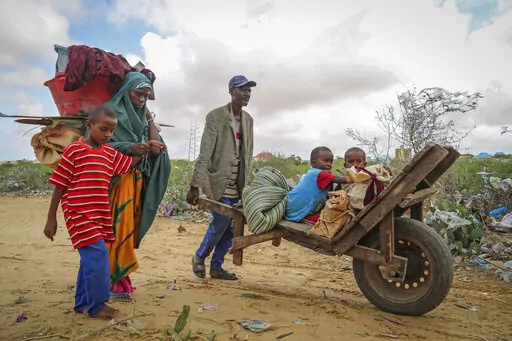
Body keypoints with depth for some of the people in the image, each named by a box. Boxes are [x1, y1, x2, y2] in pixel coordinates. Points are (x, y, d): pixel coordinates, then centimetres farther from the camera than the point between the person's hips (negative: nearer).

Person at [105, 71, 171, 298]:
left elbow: (156, 150, 6)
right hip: (116, 179, -6)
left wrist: (149, 119, 3)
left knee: (129, 228, 7)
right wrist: (130, 148, -27)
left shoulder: (142, 117, 16)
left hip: (136, 180, 6)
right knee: (117, 228, -8)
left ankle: (120, 277, 17)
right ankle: (116, 280, 2)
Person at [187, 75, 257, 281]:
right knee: (221, 221, -8)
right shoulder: (216, 116, -8)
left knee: (231, 227, 7)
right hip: (219, 182, -6)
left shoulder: (248, 119, 10)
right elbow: (205, 154, -13)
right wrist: (195, 186, -16)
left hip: (237, 185, 6)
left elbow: (248, 154, 12)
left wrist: (246, 183, 10)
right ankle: (199, 257, 19)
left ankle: (216, 267, 23)